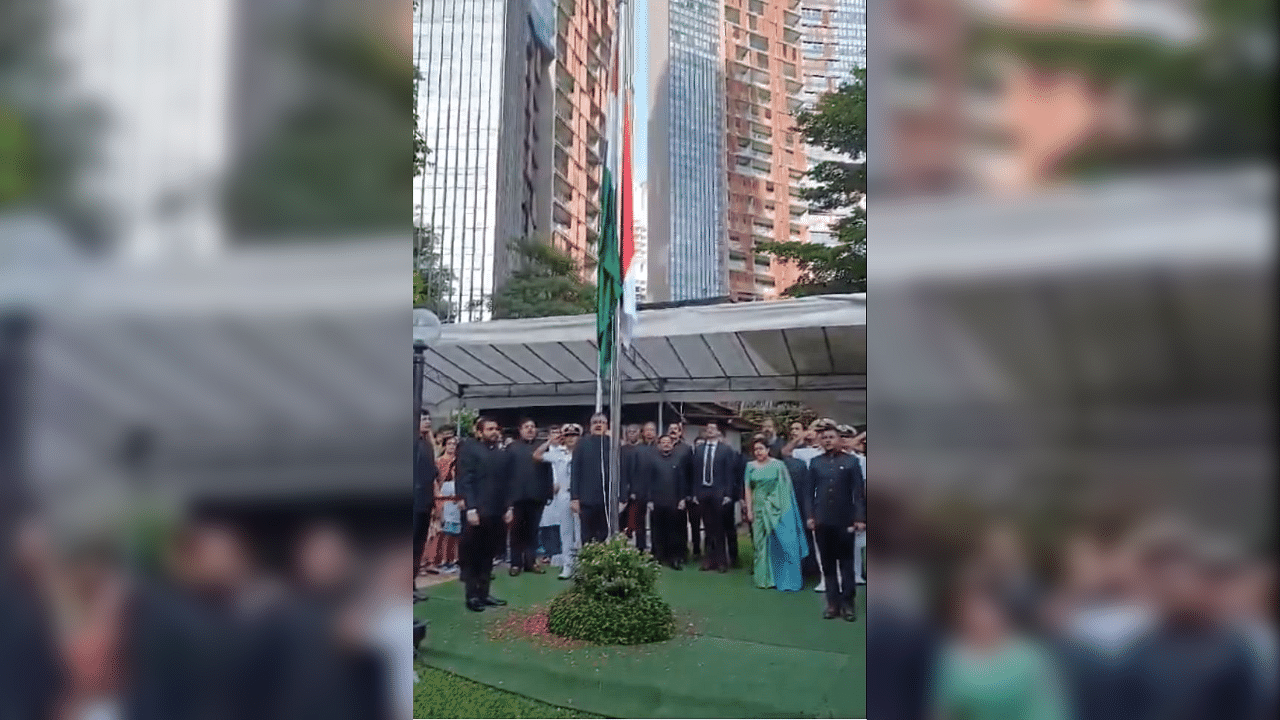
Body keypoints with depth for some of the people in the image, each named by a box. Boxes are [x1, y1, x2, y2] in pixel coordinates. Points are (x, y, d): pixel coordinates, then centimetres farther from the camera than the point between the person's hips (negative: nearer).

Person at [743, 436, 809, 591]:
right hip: (759, 508, 3)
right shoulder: (750, 466, 7)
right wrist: (749, 510, 1)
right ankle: (765, 578, 15)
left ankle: (787, 579, 5)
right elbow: (748, 490, 6)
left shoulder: (778, 465, -2)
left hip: (776, 508, -3)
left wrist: (784, 509, -5)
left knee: (780, 542, -4)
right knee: (762, 543, 6)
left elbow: (785, 488, -1)